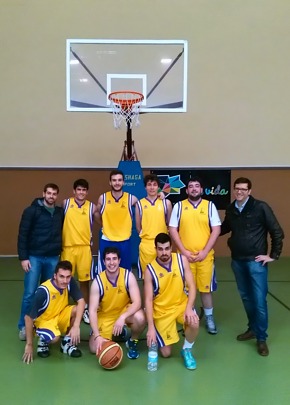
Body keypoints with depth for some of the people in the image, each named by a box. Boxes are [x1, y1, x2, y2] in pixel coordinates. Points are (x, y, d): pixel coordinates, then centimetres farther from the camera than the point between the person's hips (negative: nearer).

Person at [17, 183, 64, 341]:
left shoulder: (60, 212, 6)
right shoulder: (32, 211, -6)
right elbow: (23, 234, -7)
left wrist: (60, 251, 7)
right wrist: (23, 257, -11)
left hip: (53, 258, 4)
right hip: (34, 257, -4)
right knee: (30, 293, -2)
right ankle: (23, 326, 12)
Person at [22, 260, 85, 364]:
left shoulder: (70, 282, -18)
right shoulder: (43, 291, -30)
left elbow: (81, 301, -22)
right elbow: (28, 317, -23)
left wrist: (76, 326, -34)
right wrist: (29, 345, -18)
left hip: (61, 316, 5)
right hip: (44, 321, -5)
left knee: (77, 310, -24)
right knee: (54, 338, -35)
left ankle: (67, 343, -2)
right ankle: (43, 341, 3)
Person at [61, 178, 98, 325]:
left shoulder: (92, 207, 1)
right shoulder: (66, 203, 2)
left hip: (85, 247, 0)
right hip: (67, 247, 0)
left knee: (84, 280, 7)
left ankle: (85, 310, 21)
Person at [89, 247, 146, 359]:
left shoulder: (128, 276, -22)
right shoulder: (98, 281, -21)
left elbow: (137, 302, -27)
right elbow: (92, 311, -22)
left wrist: (122, 317, -43)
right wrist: (97, 336, -32)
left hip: (126, 311, -1)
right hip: (105, 315, 1)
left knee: (140, 318, -34)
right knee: (95, 348, -12)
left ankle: (132, 341, 0)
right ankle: (118, 332, 19)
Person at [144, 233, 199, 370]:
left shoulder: (181, 260, -11)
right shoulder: (150, 270, -16)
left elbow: (191, 286, -9)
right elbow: (148, 300, -15)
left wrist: (189, 308, -25)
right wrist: (150, 327, -22)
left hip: (182, 304, 1)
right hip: (162, 311, -1)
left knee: (194, 323, -31)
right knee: (166, 353, 0)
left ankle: (187, 350, 0)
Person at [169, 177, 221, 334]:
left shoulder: (210, 206, 2)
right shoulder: (179, 206, 1)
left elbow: (216, 229, -1)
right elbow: (172, 229, 0)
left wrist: (205, 251, -9)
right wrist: (184, 251, -8)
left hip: (205, 255, 0)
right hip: (185, 255, 0)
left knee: (206, 287, 7)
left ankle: (209, 318, 23)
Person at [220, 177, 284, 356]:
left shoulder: (261, 207, -11)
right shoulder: (230, 209, 4)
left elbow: (277, 232, -8)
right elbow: (224, 228, 20)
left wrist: (274, 255, -8)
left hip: (256, 261, -5)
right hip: (237, 260, 5)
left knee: (259, 300, -2)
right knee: (246, 297, 15)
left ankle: (261, 338, 12)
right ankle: (252, 329, 32)